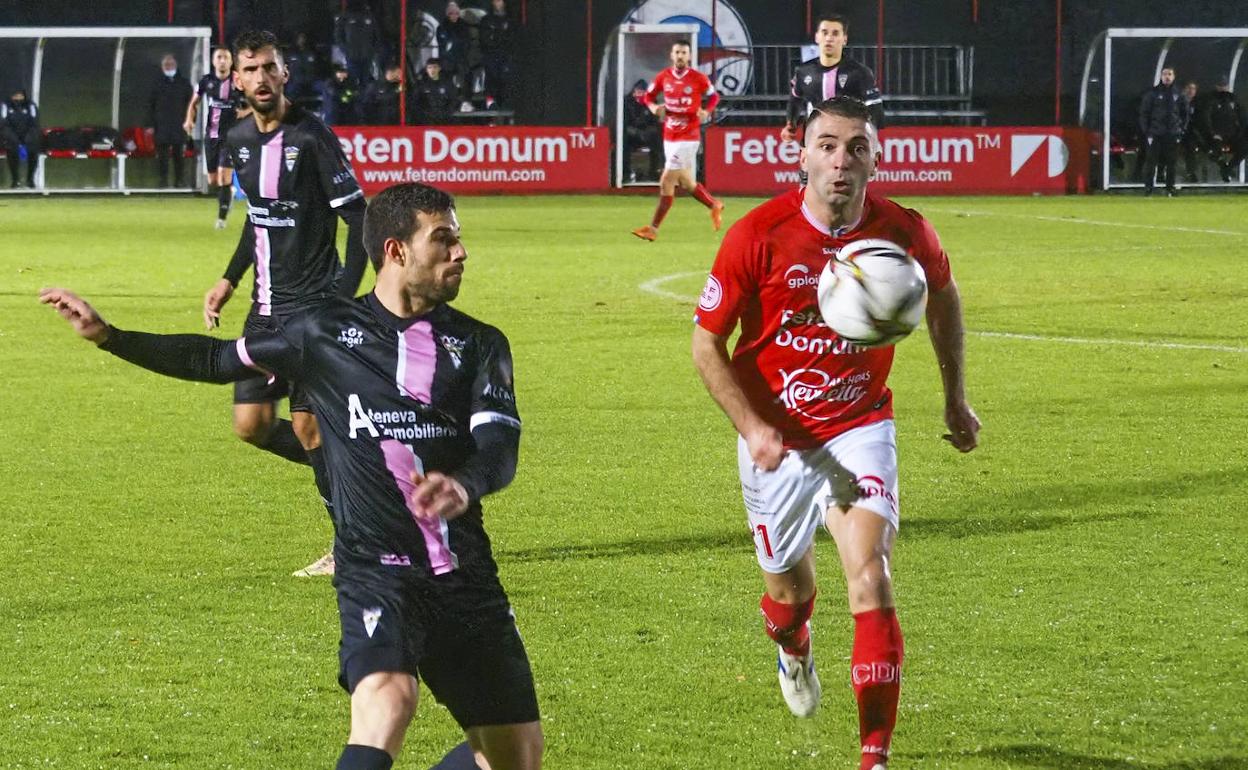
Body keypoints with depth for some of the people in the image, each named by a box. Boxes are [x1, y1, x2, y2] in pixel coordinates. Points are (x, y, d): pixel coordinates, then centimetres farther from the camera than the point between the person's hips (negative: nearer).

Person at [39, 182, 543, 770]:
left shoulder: (478, 344, 6)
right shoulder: (327, 333, 4)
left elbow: (500, 447, -9)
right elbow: (220, 360, 19)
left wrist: (464, 486, -33)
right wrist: (109, 337, 14)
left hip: (465, 574, 3)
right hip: (375, 569, -3)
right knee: (388, 699, -33)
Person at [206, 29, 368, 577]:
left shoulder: (311, 136, -13)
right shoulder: (239, 141, 8)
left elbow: (356, 217, -13)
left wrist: (343, 298, -20)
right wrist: (229, 280, 19)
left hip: (312, 304, -7)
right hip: (266, 306, 7)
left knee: (308, 426, -7)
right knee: (252, 424, 3)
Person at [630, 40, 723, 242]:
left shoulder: (699, 79, -7)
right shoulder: (663, 77, 3)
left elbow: (714, 96, 8)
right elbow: (649, 96, 15)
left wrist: (707, 111, -11)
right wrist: (654, 107, -7)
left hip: (688, 137, -5)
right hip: (669, 136, 5)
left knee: (666, 182, -10)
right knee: (686, 183, 15)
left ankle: (653, 228, -6)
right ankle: (714, 206, 40)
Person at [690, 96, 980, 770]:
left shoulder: (904, 232, -11)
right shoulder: (758, 235, -17)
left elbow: (943, 295, 14)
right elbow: (707, 342, -8)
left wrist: (956, 398, 17)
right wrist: (752, 428, -19)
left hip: (859, 429, 0)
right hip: (775, 437, 0)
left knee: (870, 576, -19)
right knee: (790, 586, 15)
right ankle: (793, 650, 55)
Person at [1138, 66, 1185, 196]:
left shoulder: (1178, 94, 9)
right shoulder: (1153, 93, 1)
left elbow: (1184, 113, 18)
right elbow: (1144, 112, 2)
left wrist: (1182, 129, 8)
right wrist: (1145, 130, -4)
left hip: (1172, 135, 2)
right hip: (1155, 134, -2)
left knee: (1171, 164, 3)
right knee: (1151, 162, -5)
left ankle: (1170, 189, 10)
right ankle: (1148, 188, -1)